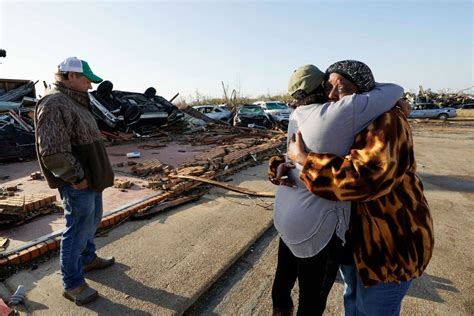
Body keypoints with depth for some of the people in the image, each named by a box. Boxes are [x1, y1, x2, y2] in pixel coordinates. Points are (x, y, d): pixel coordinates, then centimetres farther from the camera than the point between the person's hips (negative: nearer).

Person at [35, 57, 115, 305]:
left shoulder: (75, 102, 13)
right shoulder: (54, 105, -20)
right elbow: (53, 153, -27)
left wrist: (94, 175, 15)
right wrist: (77, 178, -18)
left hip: (92, 178, 10)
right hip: (78, 183, -10)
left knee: (92, 221, 23)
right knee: (78, 229, 3)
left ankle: (87, 259, 44)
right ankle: (72, 284, 20)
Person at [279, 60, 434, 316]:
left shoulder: (386, 123, -23)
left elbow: (363, 178, -39)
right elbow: (289, 155, 3)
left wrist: (303, 159, -32)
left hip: (390, 240, -7)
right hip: (351, 233, 8)